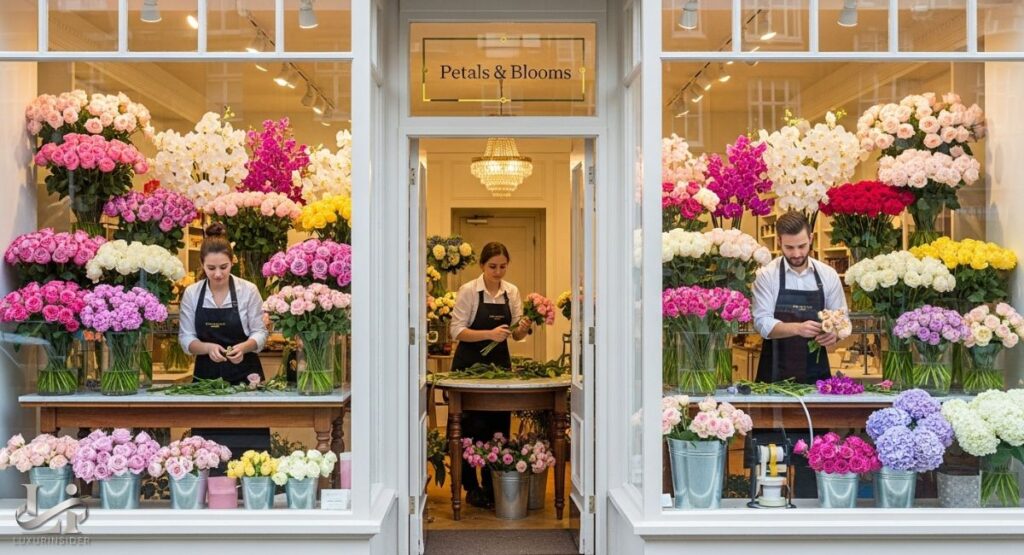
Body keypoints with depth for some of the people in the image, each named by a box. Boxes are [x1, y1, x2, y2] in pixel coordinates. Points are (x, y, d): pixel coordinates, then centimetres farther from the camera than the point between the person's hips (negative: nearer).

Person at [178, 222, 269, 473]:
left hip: (244, 375, -1)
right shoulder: (192, 293, 0)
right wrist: (208, 348, -17)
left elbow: (260, 332, -1)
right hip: (206, 376, 2)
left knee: (248, 445, -4)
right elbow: (186, 337, 2)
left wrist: (244, 347, -21)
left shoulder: (248, 290, -5)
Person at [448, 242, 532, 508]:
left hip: (500, 363, 4)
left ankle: (492, 486, 17)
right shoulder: (468, 290, -10)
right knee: (471, 427, 0)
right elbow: (457, 330, -14)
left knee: (499, 427, 5)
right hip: (469, 364, -4)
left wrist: (523, 329, -18)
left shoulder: (512, 292, 4)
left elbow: (516, 333, 5)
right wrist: (489, 333, -26)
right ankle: (472, 488, 13)